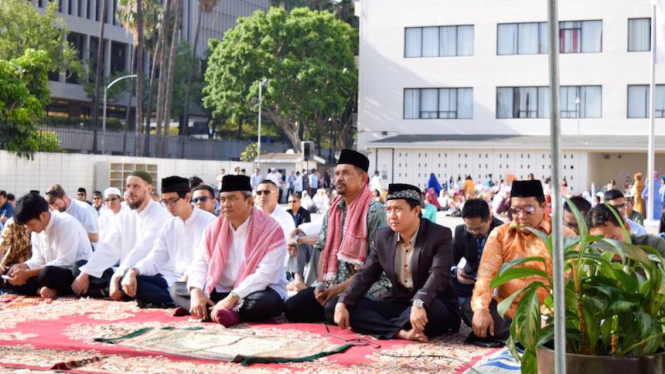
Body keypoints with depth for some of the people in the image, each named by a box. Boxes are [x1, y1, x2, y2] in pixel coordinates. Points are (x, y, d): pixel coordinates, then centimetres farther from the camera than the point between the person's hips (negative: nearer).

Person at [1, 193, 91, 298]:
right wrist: (20, 266, -13)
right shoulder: (37, 230, 5)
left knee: (47, 273, -38)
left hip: (76, 274, -8)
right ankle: (49, 290, -17)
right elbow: (38, 260, 9)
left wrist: (28, 273, -25)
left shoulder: (66, 224, -19)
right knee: (12, 279, -6)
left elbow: (64, 262, -23)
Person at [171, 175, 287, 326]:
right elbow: (200, 263, -2)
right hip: (221, 291, 6)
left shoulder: (271, 229, -14)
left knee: (266, 301, -39)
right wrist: (196, 291, -24)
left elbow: (265, 273, -23)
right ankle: (222, 312, -30)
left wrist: (233, 298, -32)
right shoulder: (214, 228, 4)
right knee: (176, 289, -10)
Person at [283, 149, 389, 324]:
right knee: (292, 307, -10)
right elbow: (325, 251, 14)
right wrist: (321, 285, -4)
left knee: (334, 310, -33)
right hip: (333, 285, 6)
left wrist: (341, 288, -17)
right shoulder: (333, 212, 13)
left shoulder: (374, 211, -10)